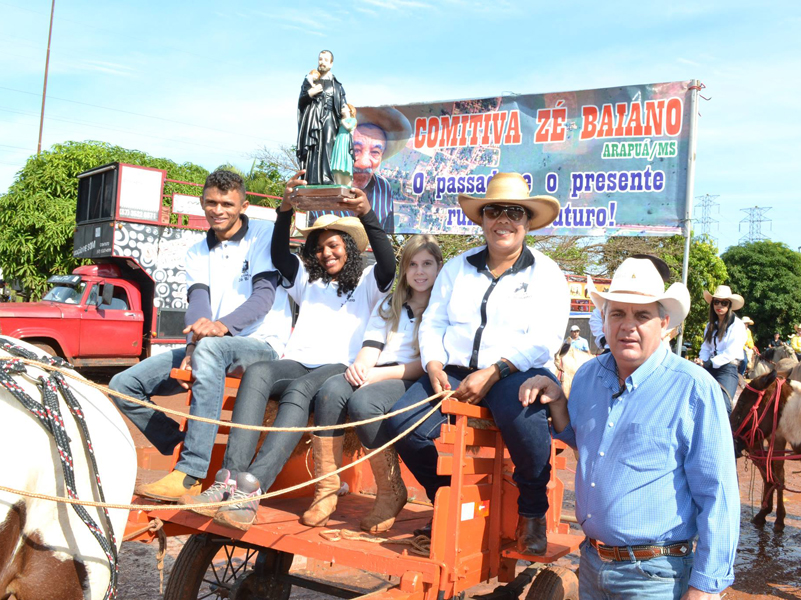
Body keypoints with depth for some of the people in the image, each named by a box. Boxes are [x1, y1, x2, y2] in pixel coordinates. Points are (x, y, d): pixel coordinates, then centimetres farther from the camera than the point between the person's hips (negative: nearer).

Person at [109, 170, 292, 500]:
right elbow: (198, 303, -4)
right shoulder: (197, 253, 14)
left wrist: (223, 325, -34)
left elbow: (265, 296, -13)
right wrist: (193, 347, -26)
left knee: (211, 348, -41)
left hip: (261, 344, -6)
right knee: (123, 385, -9)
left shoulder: (264, 235, -1)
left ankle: (190, 473, -41)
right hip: (209, 348, 6)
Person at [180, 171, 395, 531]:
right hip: (296, 363, 3)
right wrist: (285, 210, -6)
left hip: (340, 369, -3)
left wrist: (366, 215, -17)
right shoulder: (307, 282, 30)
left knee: (301, 387, -37)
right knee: (257, 373, -31)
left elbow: (388, 263, -2)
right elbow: (279, 255, 12)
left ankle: (252, 488, -50)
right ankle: (229, 479, -46)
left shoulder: (367, 284, 21)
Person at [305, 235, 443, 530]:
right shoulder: (389, 306, 27)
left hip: (414, 382, -5)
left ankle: (391, 493, -17)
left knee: (363, 401, -34)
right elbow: (371, 347, 15)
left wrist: (383, 373, -15)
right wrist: (360, 365, -10)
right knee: (331, 389, -28)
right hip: (376, 377, 5)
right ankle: (326, 489, -24)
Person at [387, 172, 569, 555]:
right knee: (404, 425, -21)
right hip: (454, 372, 4)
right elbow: (433, 323, 14)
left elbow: (545, 338, -7)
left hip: (516, 374, -3)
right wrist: (434, 367, -6)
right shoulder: (458, 266, 19)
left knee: (522, 420, -37)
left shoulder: (545, 273, 7)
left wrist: (492, 373, -18)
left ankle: (533, 512, -8)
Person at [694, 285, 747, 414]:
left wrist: (709, 363, -16)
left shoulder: (737, 324, -4)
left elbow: (731, 352, -12)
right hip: (709, 368, 6)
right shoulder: (711, 325, 17)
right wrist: (701, 361, -6)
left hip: (728, 368, -6)